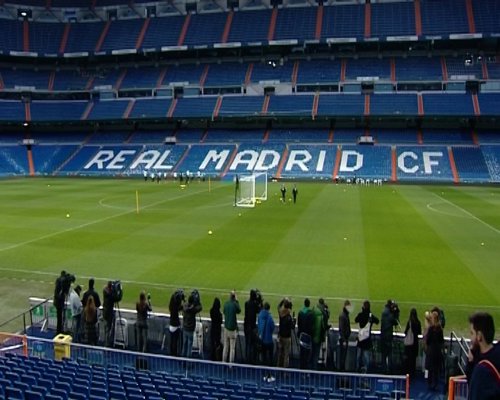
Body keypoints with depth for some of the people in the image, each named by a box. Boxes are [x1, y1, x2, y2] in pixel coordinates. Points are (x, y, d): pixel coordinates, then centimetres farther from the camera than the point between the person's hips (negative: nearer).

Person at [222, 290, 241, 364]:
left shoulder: (226, 303, 0)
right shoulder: (235, 304, -14)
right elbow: (239, 311, 4)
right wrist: (237, 301, 5)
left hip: (226, 327, 5)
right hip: (233, 328, -5)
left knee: (225, 346, 14)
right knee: (232, 348, 1)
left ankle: (224, 362, 19)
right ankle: (231, 363, 1)